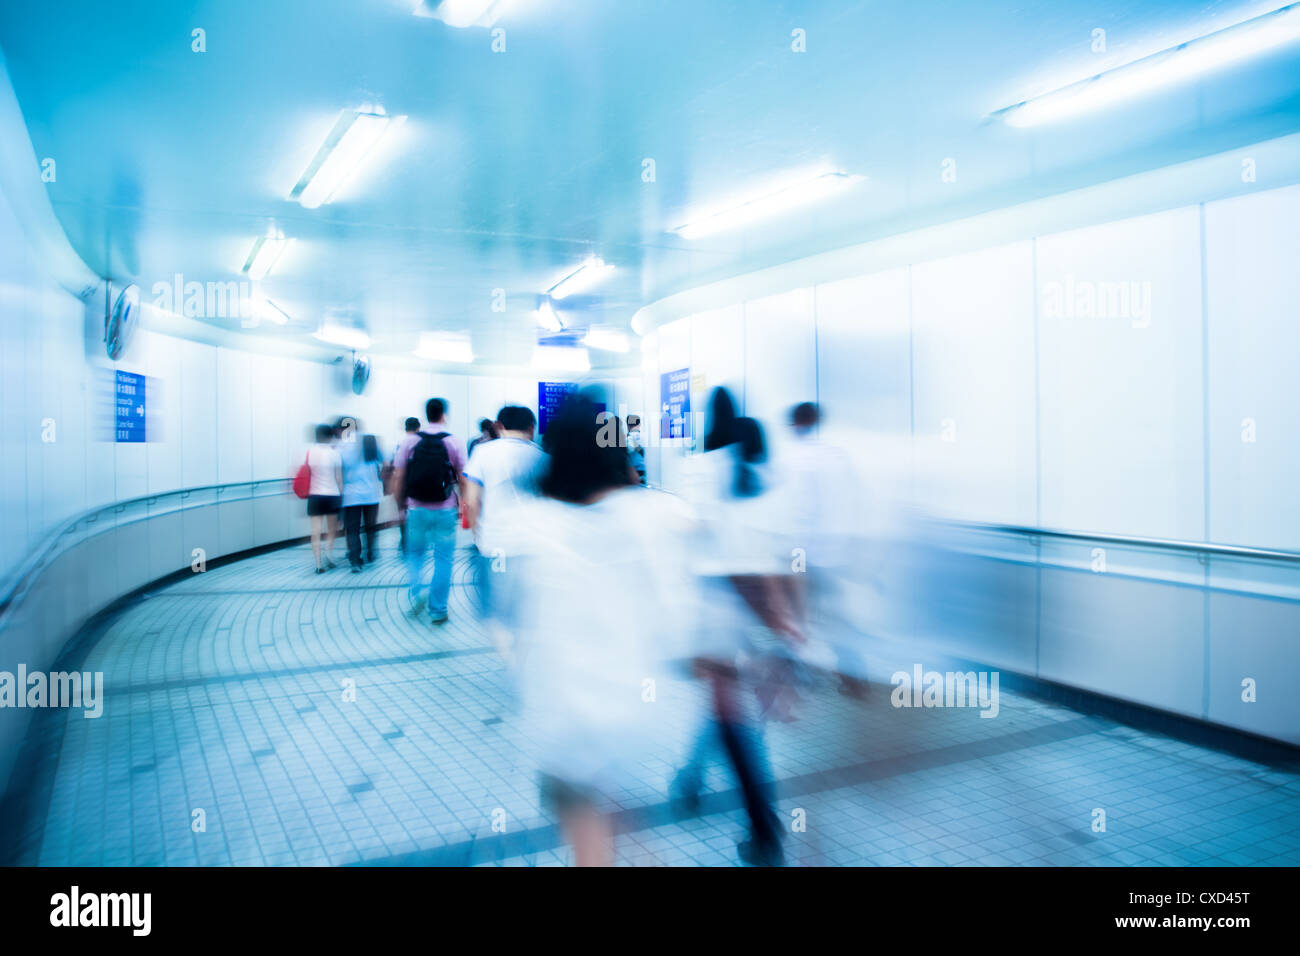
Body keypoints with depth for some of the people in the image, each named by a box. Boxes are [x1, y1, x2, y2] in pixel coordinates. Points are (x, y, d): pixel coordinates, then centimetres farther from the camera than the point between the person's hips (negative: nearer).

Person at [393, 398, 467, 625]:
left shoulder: (409, 441, -2)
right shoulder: (454, 442, -5)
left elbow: (399, 477, 0)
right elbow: (462, 479, -3)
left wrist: (400, 504, 11)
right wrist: (462, 505, 9)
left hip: (416, 509, 1)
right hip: (445, 510, -1)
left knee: (415, 553, 20)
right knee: (443, 559, 7)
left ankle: (417, 590, -3)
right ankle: (438, 610, 10)